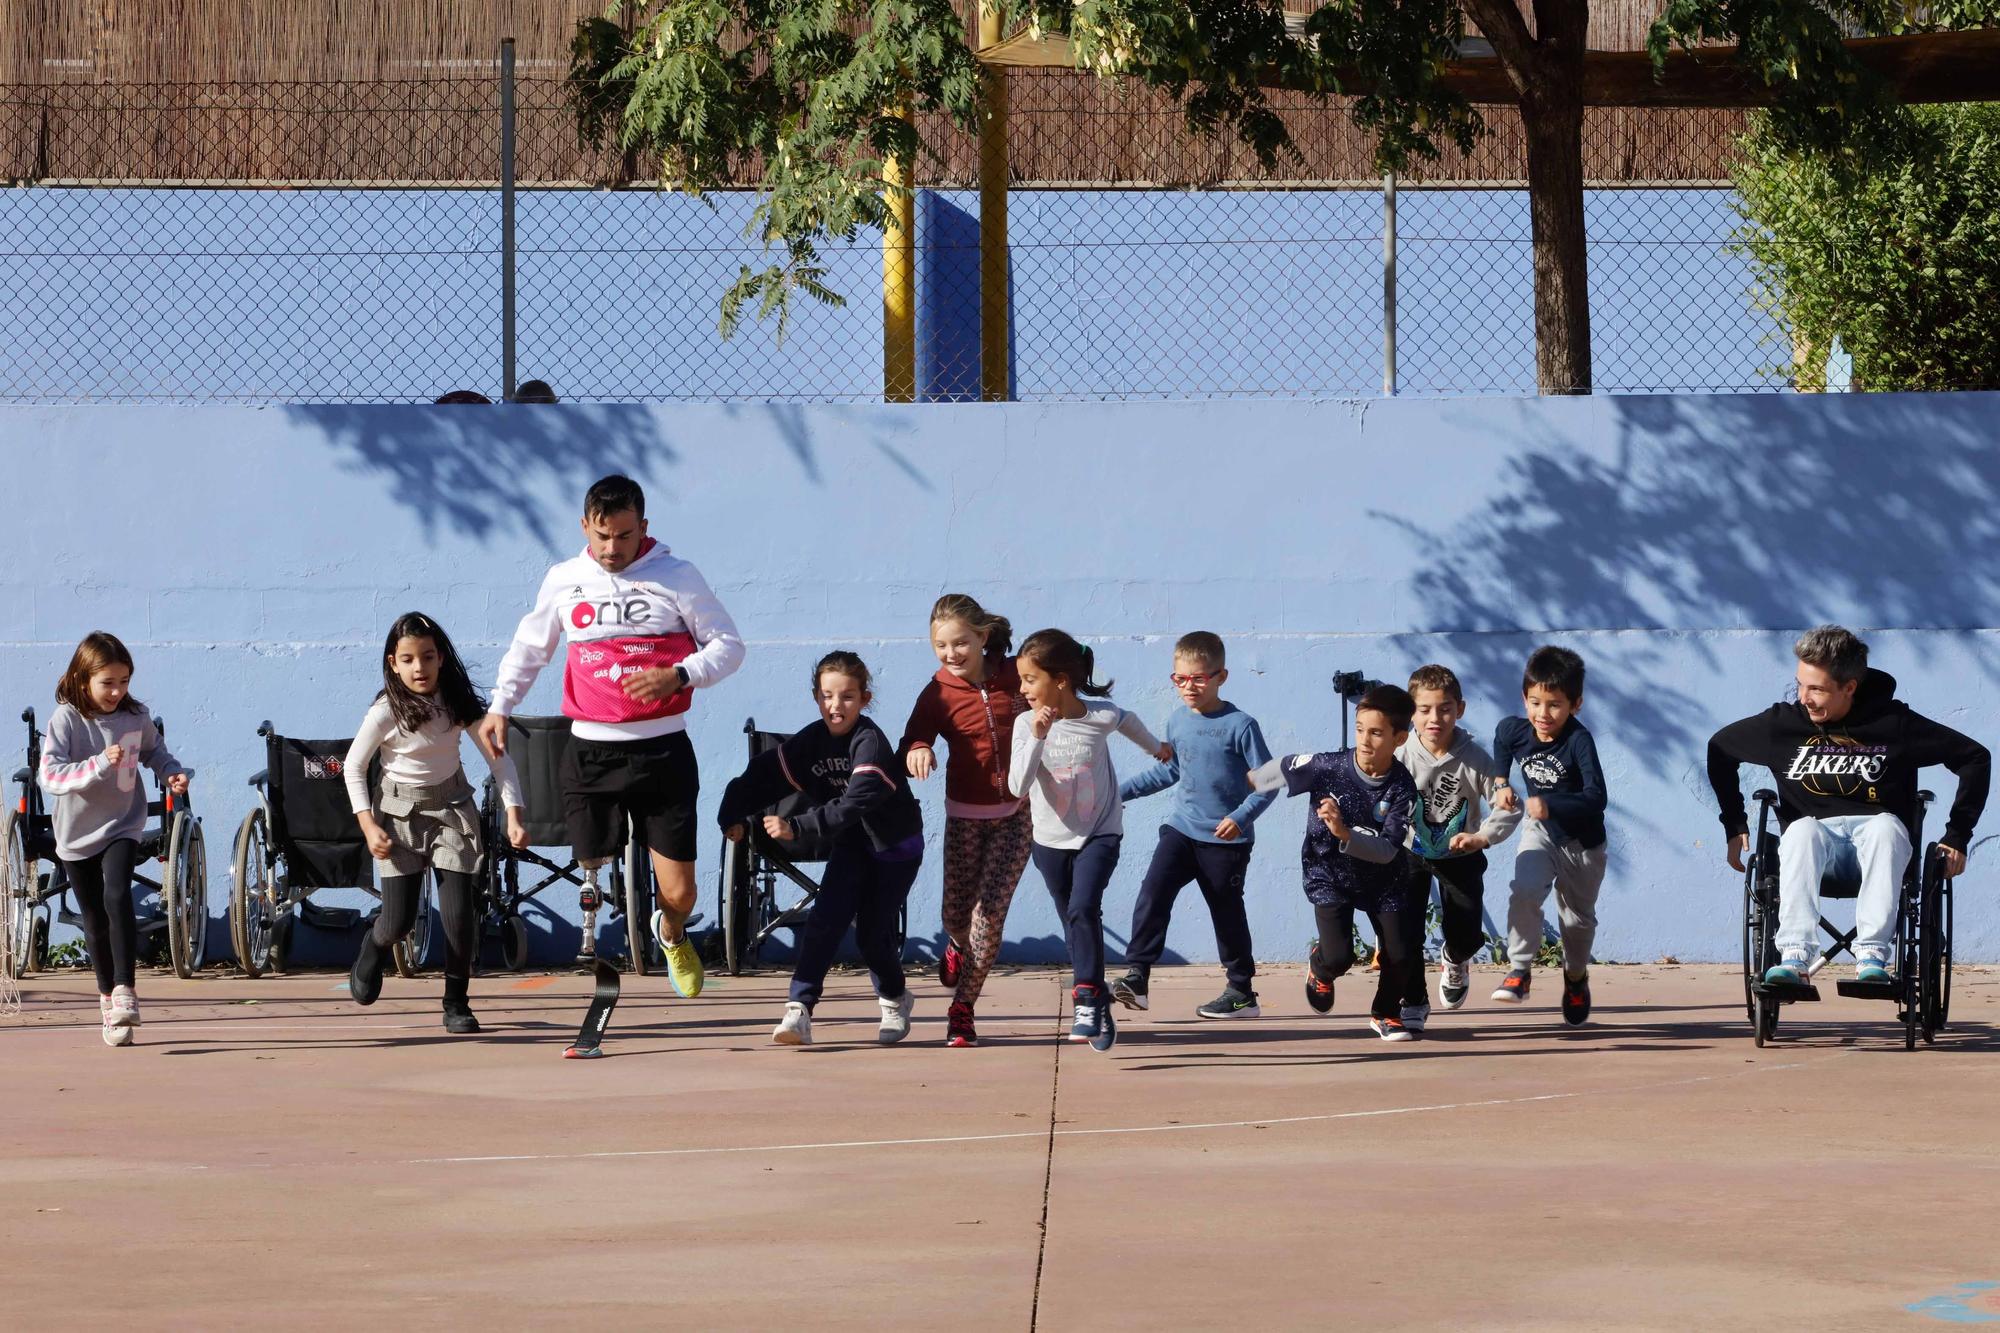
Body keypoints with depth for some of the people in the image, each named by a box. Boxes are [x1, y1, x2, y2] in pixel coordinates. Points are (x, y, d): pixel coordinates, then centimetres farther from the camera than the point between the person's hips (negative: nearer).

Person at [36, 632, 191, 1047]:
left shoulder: (136, 717, -6)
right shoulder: (66, 719, -15)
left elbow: (155, 751, 15)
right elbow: (49, 775, -24)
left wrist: (174, 772, -5)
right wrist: (100, 765, -36)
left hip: (121, 826, 0)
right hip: (77, 834, 0)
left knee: (117, 897, -24)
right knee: (95, 920, 9)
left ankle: (125, 990, -26)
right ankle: (108, 1000, 24)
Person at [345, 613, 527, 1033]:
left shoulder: (458, 703, -10)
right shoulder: (385, 712, -16)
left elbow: (498, 758, -5)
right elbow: (353, 767, -5)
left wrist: (514, 815, -15)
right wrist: (369, 827, -12)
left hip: (452, 807, 2)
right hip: (399, 812, -2)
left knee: (460, 912, -9)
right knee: (399, 919, -6)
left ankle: (457, 1003, 8)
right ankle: (372, 951, 31)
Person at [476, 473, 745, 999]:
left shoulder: (677, 576, 0)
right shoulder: (564, 581, 8)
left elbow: (728, 644, 4)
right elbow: (529, 646, 23)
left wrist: (679, 676, -14)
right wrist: (500, 706, 15)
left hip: (662, 750, -1)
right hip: (591, 752, 1)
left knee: (678, 892, 1)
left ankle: (672, 936, 35)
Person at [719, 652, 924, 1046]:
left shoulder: (870, 743, -27)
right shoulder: (812, 741, -7)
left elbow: (853, 805, -39)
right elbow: (765, 775, -10)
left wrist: (796, 828, -48)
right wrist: (734, 817, -25)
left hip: (894, 847, -5)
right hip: (850, 845, 5)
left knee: (872, 932, -4)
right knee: (824, 920, -14)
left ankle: (895, 999, 25)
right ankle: (799, 1010, -16)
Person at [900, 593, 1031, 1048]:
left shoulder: (1016, 677, -5)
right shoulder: (937, 694, -7)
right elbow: (911, 743, -11)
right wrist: (916, 751, -34)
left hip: (1016, 812, -1)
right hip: (966, 813, 1)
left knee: (991, 912, -9)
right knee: (956, 913, 5)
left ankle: (963, 1008, 2)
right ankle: (959, 946, 44)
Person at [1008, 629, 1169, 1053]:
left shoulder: (1101, 716, -15)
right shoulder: (1027, 726, -13)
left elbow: (1129, 722, 11)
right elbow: (1017, 787, -24)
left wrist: (1156, 748, 31)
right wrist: (1037, 738, -34)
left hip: (1099, 834, -3)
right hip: (1051, 839, 3)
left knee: (1083, 908, -23)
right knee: (1073, 922, 11)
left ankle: (1088, 999, -18)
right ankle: (1098, 1008, 23)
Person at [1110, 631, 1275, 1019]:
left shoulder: (1239, 725, -13)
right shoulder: (1177, 723, 5)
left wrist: (1241, 817, -24)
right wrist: (1121, 790, 15)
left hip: (1225, 841, -4)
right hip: (1181, 830, 4)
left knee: (1227, 913, 5)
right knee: (1153, 891, -15)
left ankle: (1242, 991, 20)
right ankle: (1136, 976, -17)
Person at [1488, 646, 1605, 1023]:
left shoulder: (1579, 740, -30)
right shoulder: (1513, 730, -15)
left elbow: (1596, 798, -36)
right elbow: (1500, 750, 12)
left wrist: (1549, 805, -47)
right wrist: (1501, 785, -3)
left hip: (1583, 843, -2)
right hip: (1541, 832, 2)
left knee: (1578, 917, 17)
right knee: (1523, 891, -27)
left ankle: (1576, 977, 44)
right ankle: (1519, 969, -17)